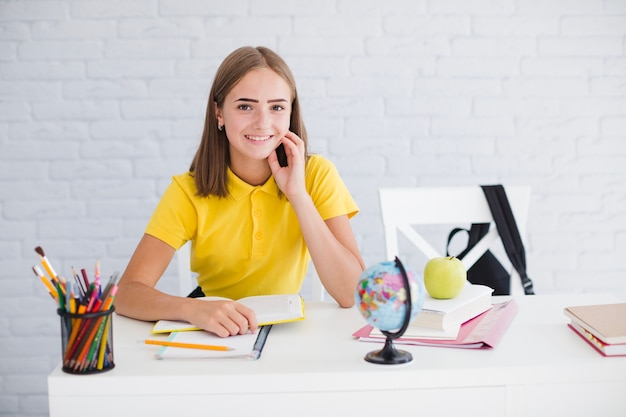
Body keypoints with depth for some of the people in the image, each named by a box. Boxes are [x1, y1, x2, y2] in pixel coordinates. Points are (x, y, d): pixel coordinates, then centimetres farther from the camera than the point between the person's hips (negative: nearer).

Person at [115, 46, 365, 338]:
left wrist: (298, 195, -21)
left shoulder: (317, 175, -10)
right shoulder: (189, 191, -10)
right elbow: (127, 293, -19)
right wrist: (193, 309, -39)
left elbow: (354, 295, -17)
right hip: (214, 336, 0)